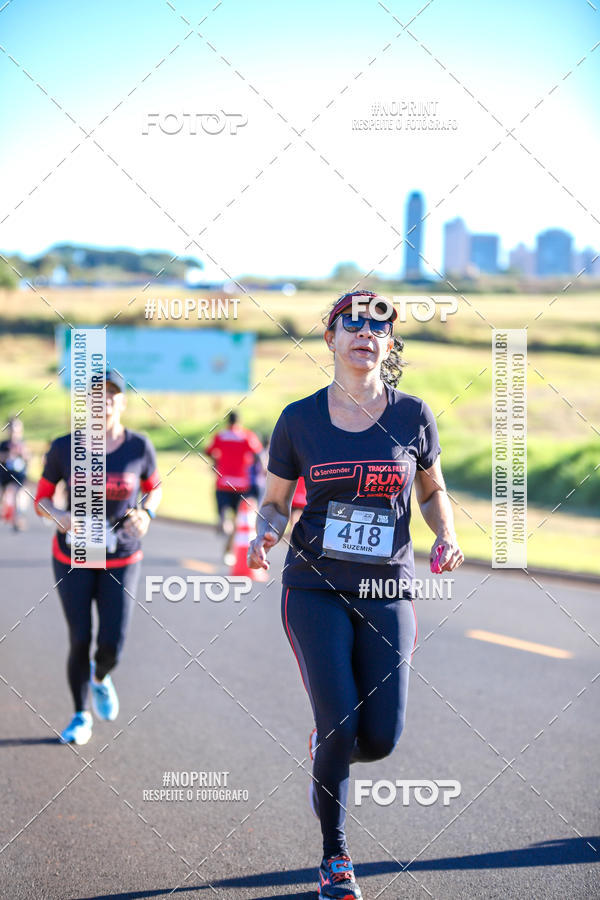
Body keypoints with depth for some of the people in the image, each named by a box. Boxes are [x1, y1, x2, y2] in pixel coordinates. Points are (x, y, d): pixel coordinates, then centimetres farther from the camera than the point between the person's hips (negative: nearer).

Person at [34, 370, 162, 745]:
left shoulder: (139, 446, -11)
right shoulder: (64, 448, -13)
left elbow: (155, 488, 6)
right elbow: (41, 500, -3)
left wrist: (147, 513, -14)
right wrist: (60, 516, -24)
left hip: (121, 561, 0)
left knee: (112, 648, -7)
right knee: (80, 642, 0)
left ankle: (100, 677, 31)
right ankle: (81, 715, 25)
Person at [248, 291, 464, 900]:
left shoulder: (412, 416, 1)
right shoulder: (299, 420, -1)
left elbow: (434, 491, 15)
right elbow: (274, 502, 9)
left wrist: (447, 536, -5)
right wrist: (264, 535, -12)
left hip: (387, 592, 2)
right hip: (315, 589, -1)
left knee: (381, 739, -5)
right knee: (341, 726, -13)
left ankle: (324, 746, 34)